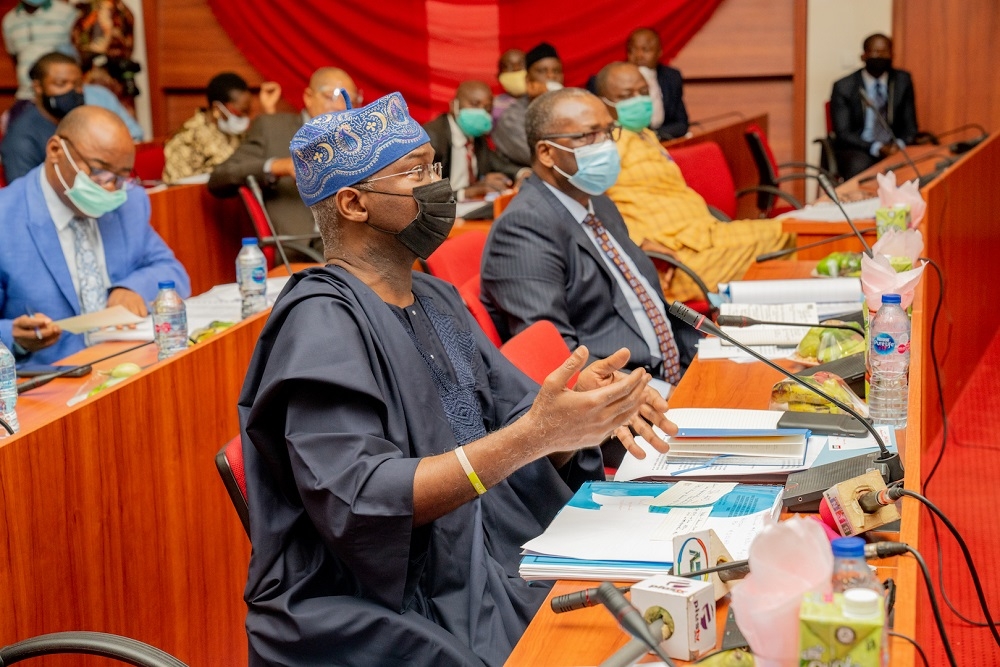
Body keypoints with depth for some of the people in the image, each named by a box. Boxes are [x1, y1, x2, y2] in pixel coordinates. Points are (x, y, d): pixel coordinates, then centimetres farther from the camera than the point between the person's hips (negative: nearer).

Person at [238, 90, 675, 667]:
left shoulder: (437, 299, 12)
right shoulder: (323, 322, -14)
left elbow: (513, 413, 12)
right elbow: (357, 501, -24)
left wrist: (581, 409, -11)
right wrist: (534, 435, -29)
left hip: (470, 585, 8)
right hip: (363, 617, -7)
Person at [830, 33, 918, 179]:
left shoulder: (903, 81, 7)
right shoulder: (844, 87, -3)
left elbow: (910, 127, 9)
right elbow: (843, 134, -8)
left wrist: (900, 145, -14)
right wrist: (877, 148, -22)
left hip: (894, 149, 3)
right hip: (856, 151, -3)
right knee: (859, 167, -37)